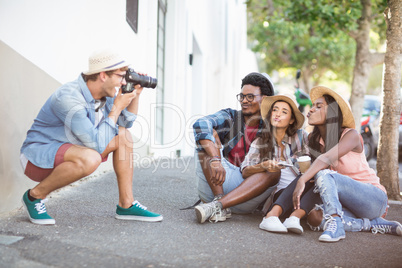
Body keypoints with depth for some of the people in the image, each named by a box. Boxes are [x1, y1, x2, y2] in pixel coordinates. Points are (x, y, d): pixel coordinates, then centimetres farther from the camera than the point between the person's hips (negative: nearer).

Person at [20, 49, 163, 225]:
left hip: (67, 150, 9)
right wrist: (117, 108, -24)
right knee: (90, 159, -37)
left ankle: (126, 205, 3)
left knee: (123, 135, 0)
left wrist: (136, 95, -1)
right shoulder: (68, 98, -28)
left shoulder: (105, 94, -1)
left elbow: (126, 123, 15)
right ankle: (35, 195, -13)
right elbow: (97, 144, -31)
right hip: (37, 155, -9)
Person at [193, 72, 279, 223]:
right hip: (214, 185, 0)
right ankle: (220, 204, -30)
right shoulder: (230, 117, 7)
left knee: (274, 172, -24)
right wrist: (215, 160, -31)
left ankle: (216, 206, -38)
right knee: (210, 134, -15)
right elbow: (200, 125, -17)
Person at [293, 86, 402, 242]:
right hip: (347, 202, 7)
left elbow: (327, 159, -31)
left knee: (323, 174, -29)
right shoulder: (313, 139, 6)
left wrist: (302, 181, -43)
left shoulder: (351, 135, -15)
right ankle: (374, 224, -11)